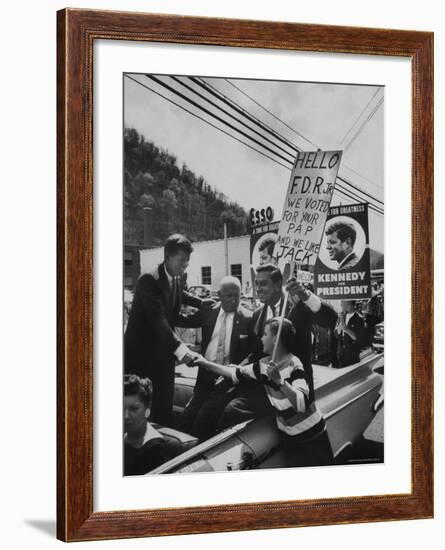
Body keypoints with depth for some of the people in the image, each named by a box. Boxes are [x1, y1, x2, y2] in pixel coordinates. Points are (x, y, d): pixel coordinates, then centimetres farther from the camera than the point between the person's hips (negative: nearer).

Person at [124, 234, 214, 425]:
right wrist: (180, 349, -41)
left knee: (164, 407, 6)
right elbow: (158, 319, -32)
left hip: (163, 350, 7)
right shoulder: (149, 280, -23)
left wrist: (200, 302, 9)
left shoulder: (181, 277, 1)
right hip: (140, 351, -6)